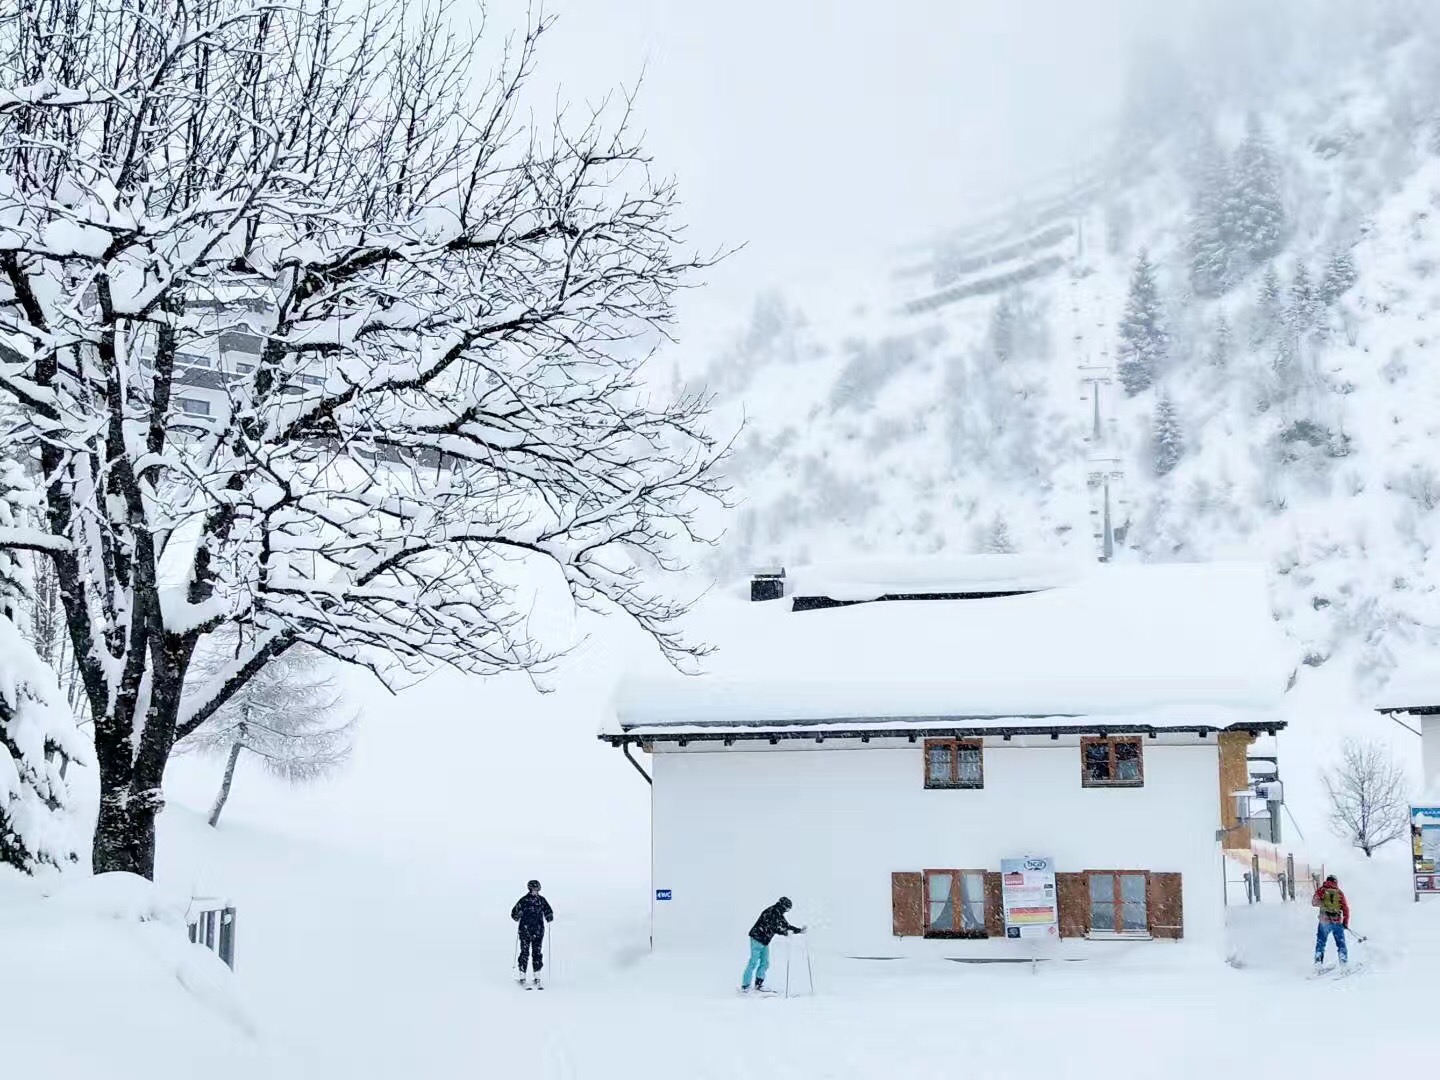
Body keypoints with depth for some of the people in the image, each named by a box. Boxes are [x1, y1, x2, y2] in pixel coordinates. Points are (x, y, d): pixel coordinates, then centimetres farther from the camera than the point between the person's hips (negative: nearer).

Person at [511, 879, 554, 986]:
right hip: (538, 931, 1)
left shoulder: (523, 900, -7)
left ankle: (522, 978, 6)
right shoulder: (542, 900, -4)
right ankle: (537, 977, 6)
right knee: (536, 952, 9)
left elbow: (514, 914, -7)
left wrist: (518, 918, 14)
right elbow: (549, 915, -4)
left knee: (524, 953, 6)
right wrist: (548, 919, 17)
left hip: (525, 930, -1)